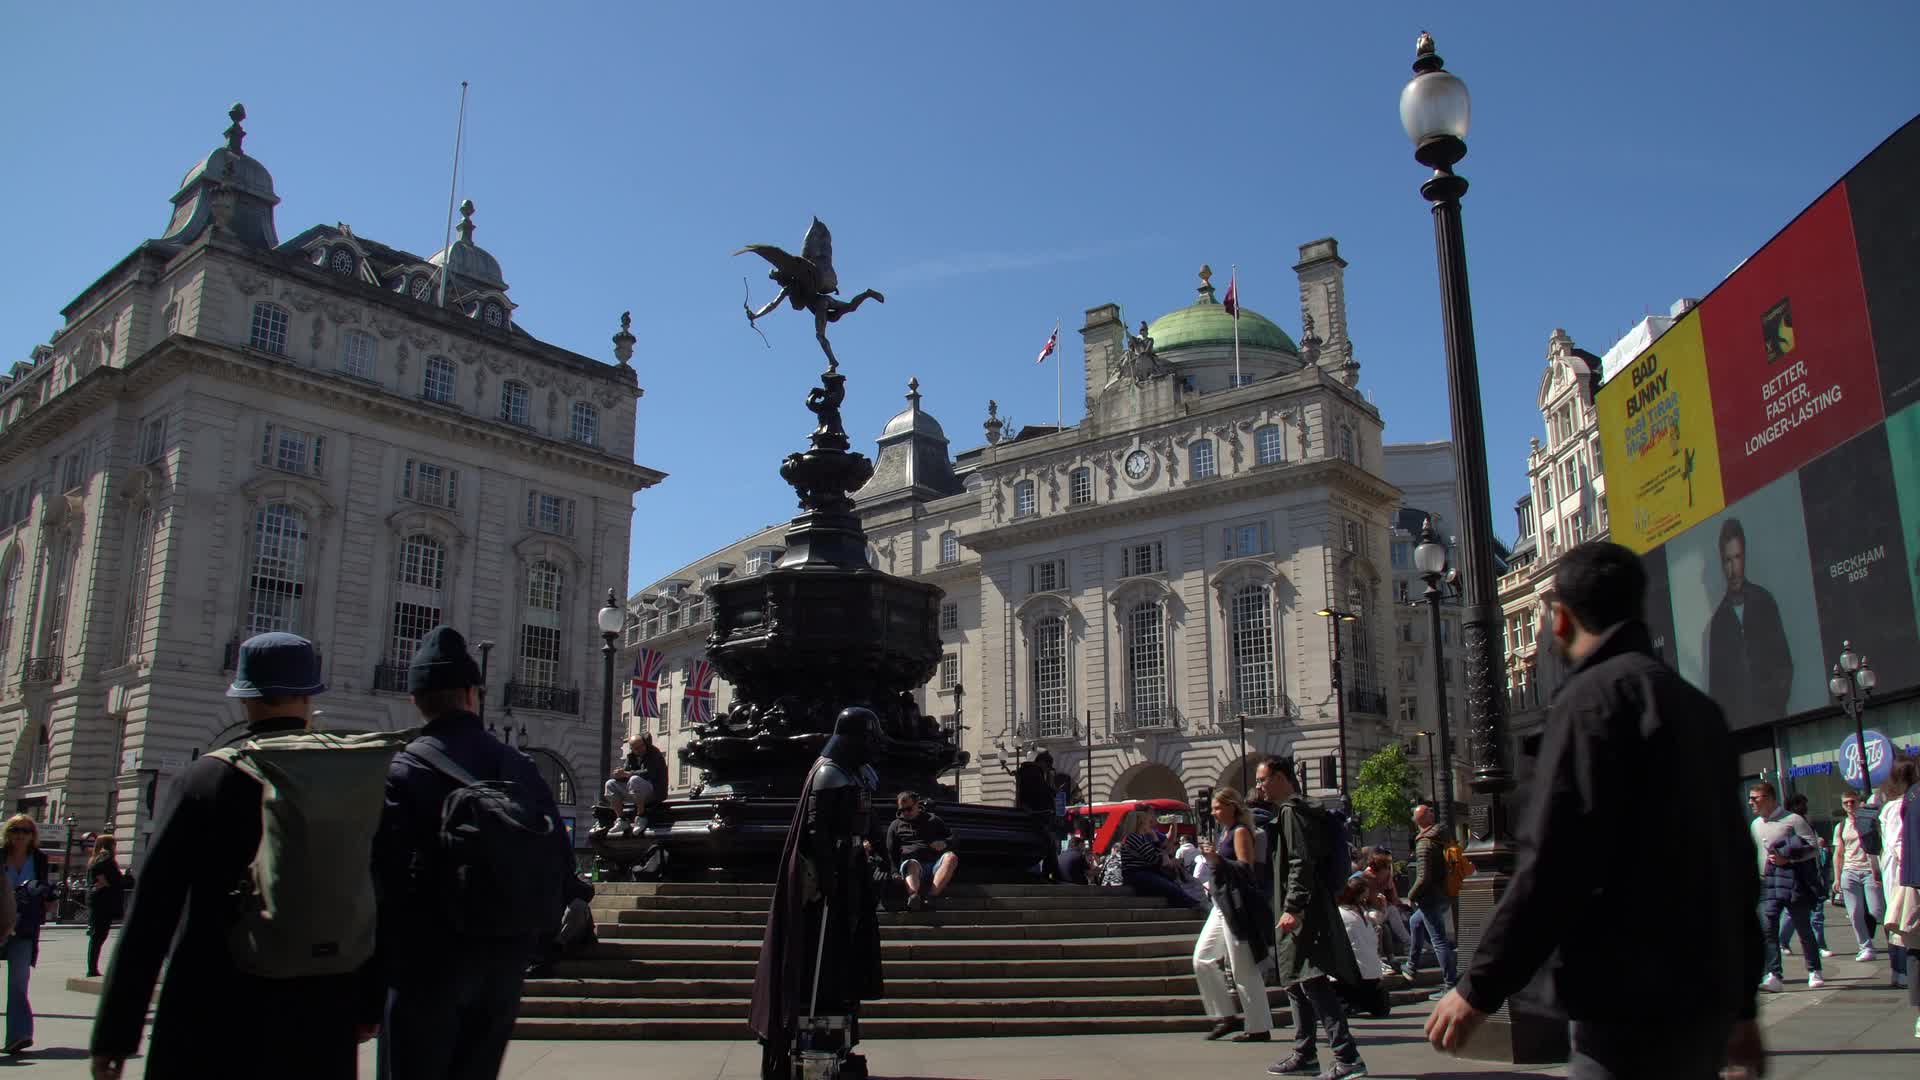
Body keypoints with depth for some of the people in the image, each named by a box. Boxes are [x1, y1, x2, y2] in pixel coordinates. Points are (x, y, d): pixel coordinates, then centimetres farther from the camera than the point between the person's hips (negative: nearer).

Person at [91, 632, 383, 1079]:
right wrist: (368, 1005, 15)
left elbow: (151, 908, -7)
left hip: (213, 1015, -2)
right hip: (321, 1023, 2)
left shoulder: (207, 777, -7)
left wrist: (116, 1030, 0)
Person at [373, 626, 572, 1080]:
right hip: (508, 960, 5)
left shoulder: (400, 771, -10)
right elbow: (562, 859, 4)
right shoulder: (519, 766, 5)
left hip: (430, 959, -4)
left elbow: (383, 874, -16)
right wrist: (536, 939, 12)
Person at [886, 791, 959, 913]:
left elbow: (952, 837, 26)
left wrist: (944, 843, 1)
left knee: (951, 857, -32)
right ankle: (913, 896, -70)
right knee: (912, 864, -39)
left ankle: (930, 896, -47)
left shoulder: (933, 819, 26)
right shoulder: (895, 825, 24)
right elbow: (891, 853, 20)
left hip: (935, 863, 1)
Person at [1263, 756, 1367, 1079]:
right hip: (1302, 913, 11)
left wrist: (1293, 908, -25)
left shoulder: (1292, 811, -12)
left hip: (1304, 915, -11)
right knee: (1296, 983, 15)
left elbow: (1302, 863, -21)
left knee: (1313, 983, -13)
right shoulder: (1292, 810, 19)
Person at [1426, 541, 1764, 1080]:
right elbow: (1735, 866, 20)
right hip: (1706, 999, 9)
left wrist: (1479, 989, -15)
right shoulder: (1698, 705, 16)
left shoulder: (1593, 697, -13)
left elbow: (1553, 864, -20)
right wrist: (1740, 1006, 27)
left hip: (1632, 1006, -9)